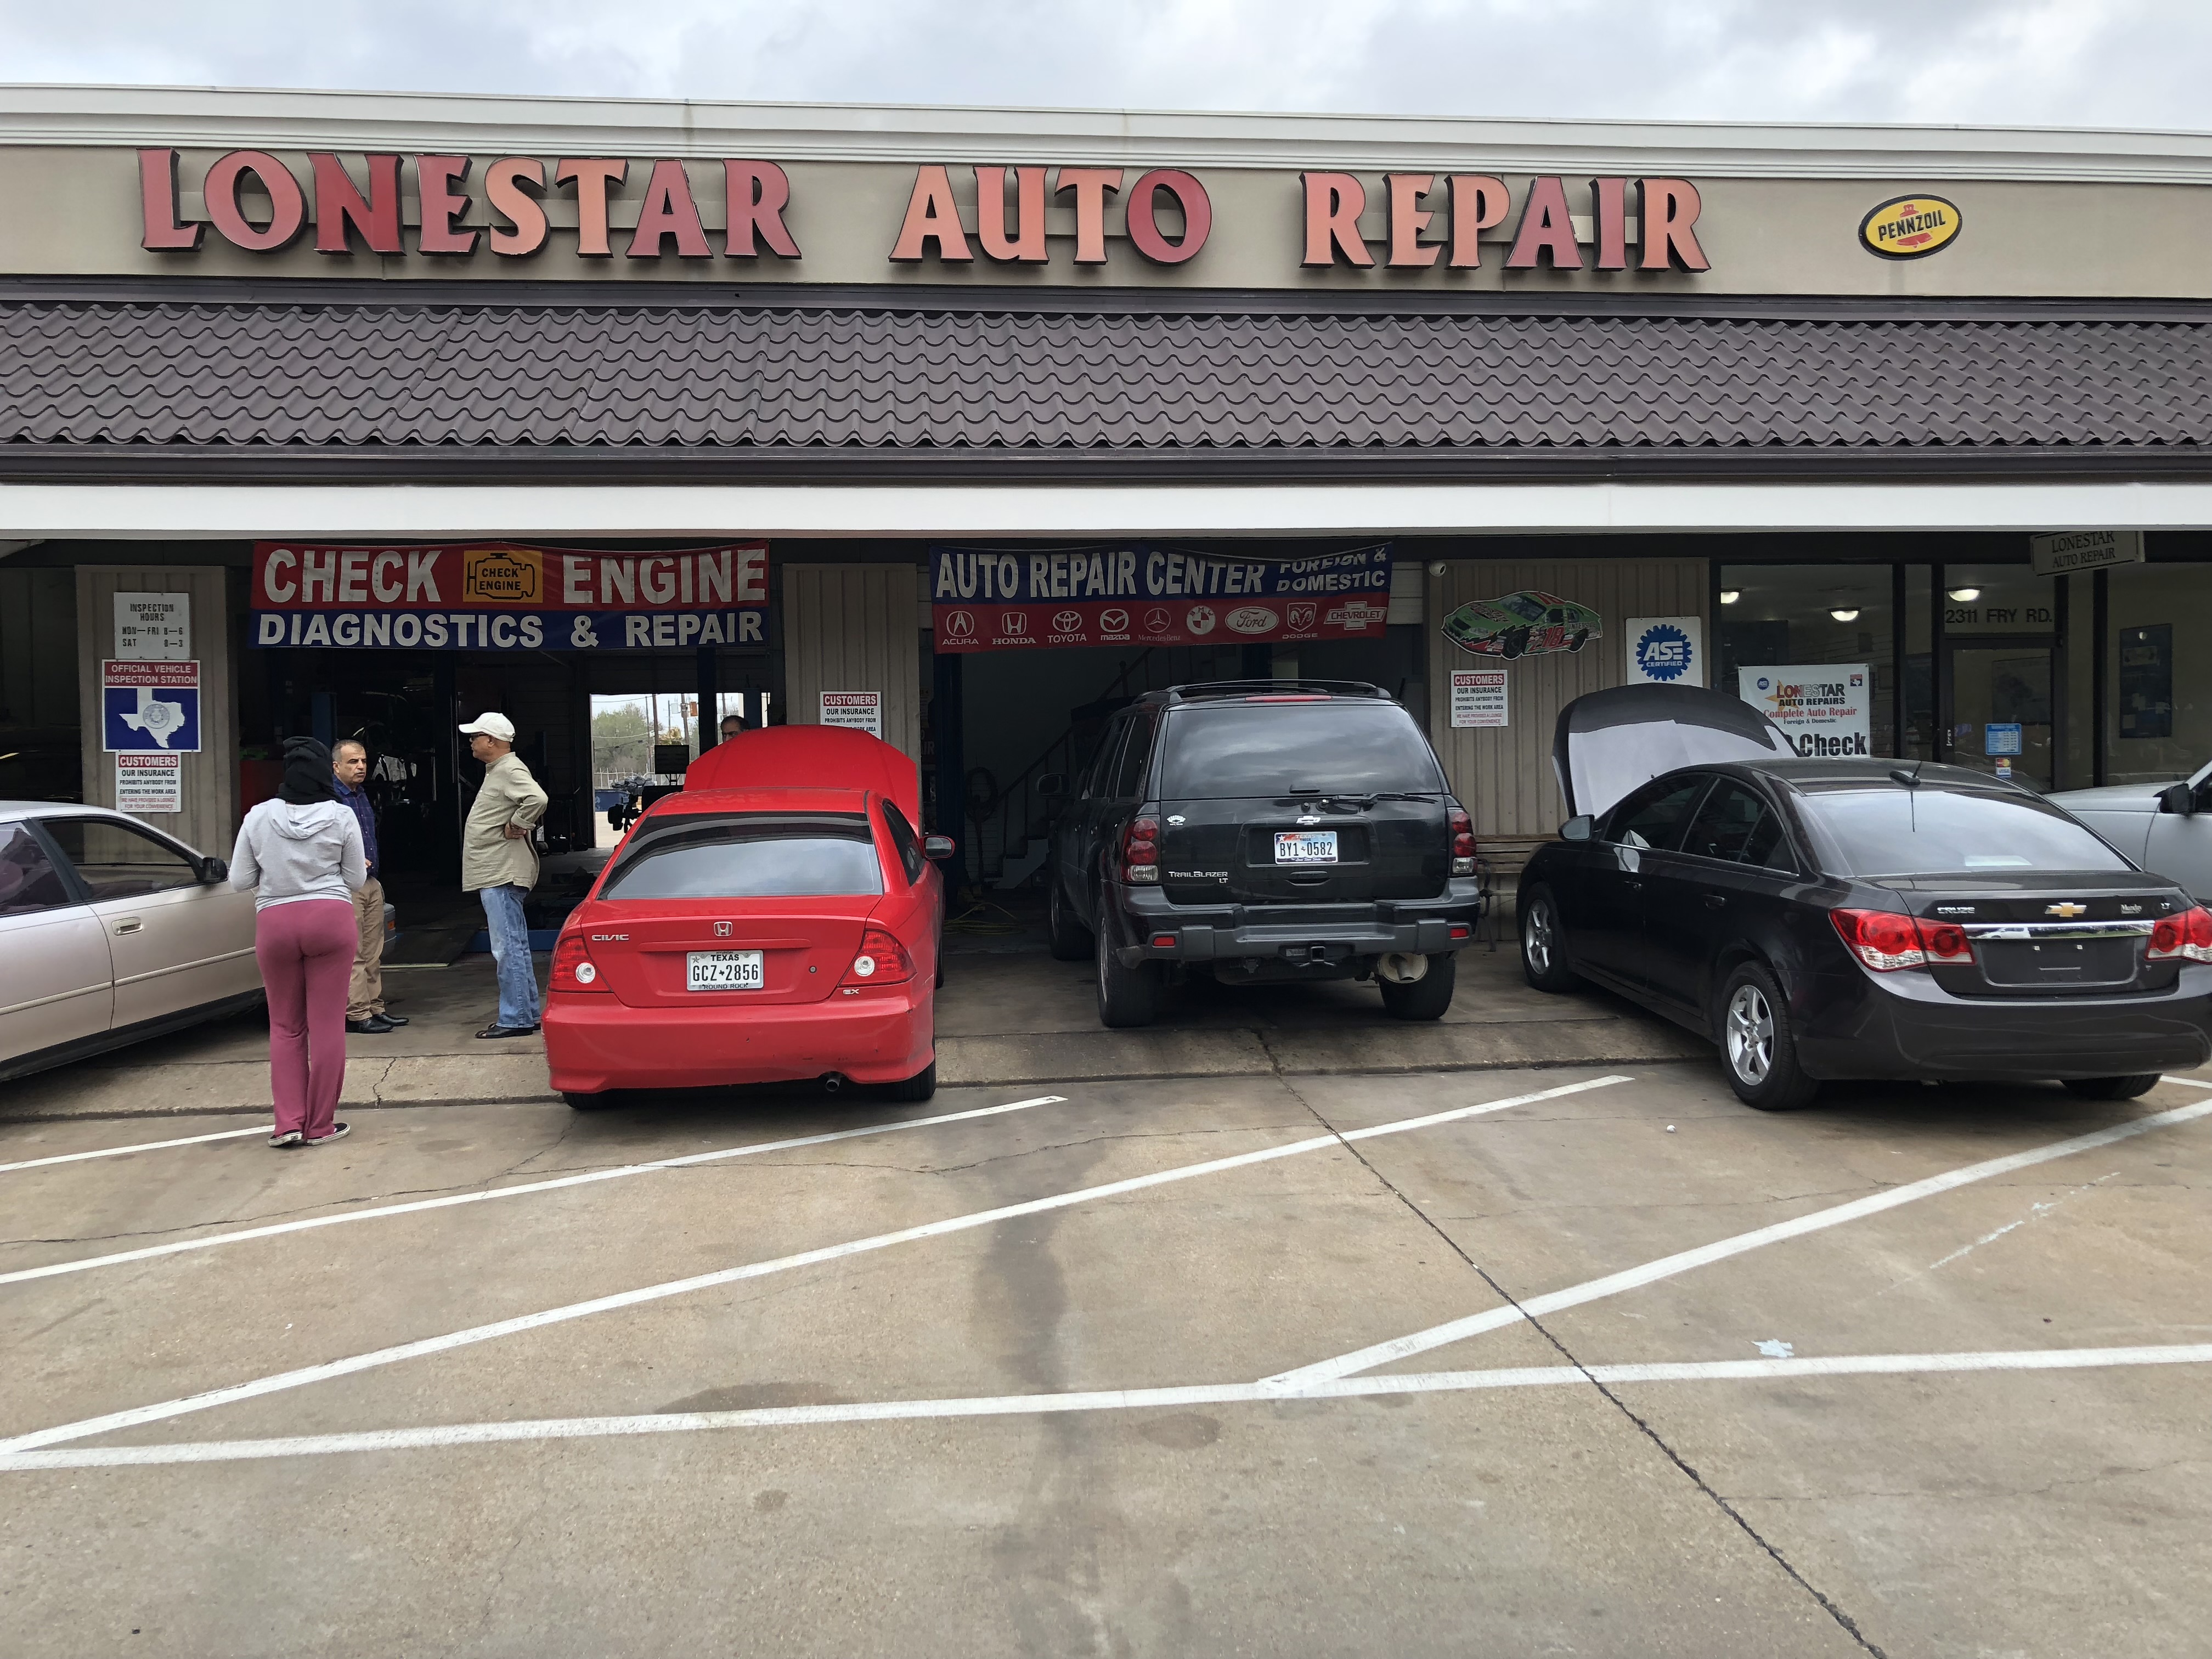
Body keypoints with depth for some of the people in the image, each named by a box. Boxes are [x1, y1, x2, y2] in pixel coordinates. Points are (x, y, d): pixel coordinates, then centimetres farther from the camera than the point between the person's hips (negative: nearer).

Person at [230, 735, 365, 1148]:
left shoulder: (258, 817, 0)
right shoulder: (341, 817, -3)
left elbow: (240, 880, 5)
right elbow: (356, 879, 4)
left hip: (275, 924, 2)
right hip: (329, 918, -1)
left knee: (285, 1026, 13)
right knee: (327, 1024, 4)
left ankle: (289, 1122, 8)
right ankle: (320, 1126, 8)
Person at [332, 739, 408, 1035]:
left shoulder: (362, 794, 15)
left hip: (372, 883, 9)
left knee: (373, 952, 13)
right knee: (352, 954, -6)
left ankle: (375, 1008, 20)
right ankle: (357, 1014, -2)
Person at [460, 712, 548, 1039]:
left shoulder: (510, 771, -15)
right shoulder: (497, 771, 19)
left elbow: (537, 800, -33)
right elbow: (530, 802, 31)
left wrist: (515, 827, -21)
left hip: (502, 874, -12)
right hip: (495, 874, 12)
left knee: (508, 948, -9)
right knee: (513, 947, 15)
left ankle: (515, 1019, -6)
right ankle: (526, 1013, 22)